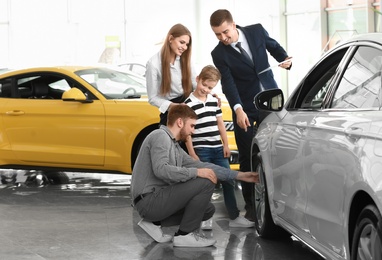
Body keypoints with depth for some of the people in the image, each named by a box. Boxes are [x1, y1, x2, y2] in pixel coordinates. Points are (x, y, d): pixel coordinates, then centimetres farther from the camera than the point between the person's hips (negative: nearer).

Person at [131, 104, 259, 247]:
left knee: (208, 209, 15)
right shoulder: (160, 136, -10)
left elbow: (202, 166, 19)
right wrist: (196, 172, -19)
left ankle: (155, 222, 9)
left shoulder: (175, 146, 20)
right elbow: (161, 170, -25)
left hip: (158, 199, 10)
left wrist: (240, 175, 15)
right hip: (149, 201, -10)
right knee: (206, 182, -15)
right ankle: (185, 235, -7)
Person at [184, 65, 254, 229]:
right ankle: (206, 218, 10)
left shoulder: (214, 101, 11)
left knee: (228, 182, 6)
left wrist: (226, 145, 9)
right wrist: (192, 154, -11)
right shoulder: (189, 103, -7)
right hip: (201, 151, -6)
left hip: (218, 149, 6)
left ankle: (234, 217, 12)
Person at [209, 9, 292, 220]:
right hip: (244, 109, -2)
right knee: (247, 159, 0)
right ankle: (250, 205, 8)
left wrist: (285, 59, -7)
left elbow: (274, 47, 14)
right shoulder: (219, 54, -9)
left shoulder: (257, 31, -3)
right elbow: (228, 83, -18)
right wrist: (238, 109, -32)